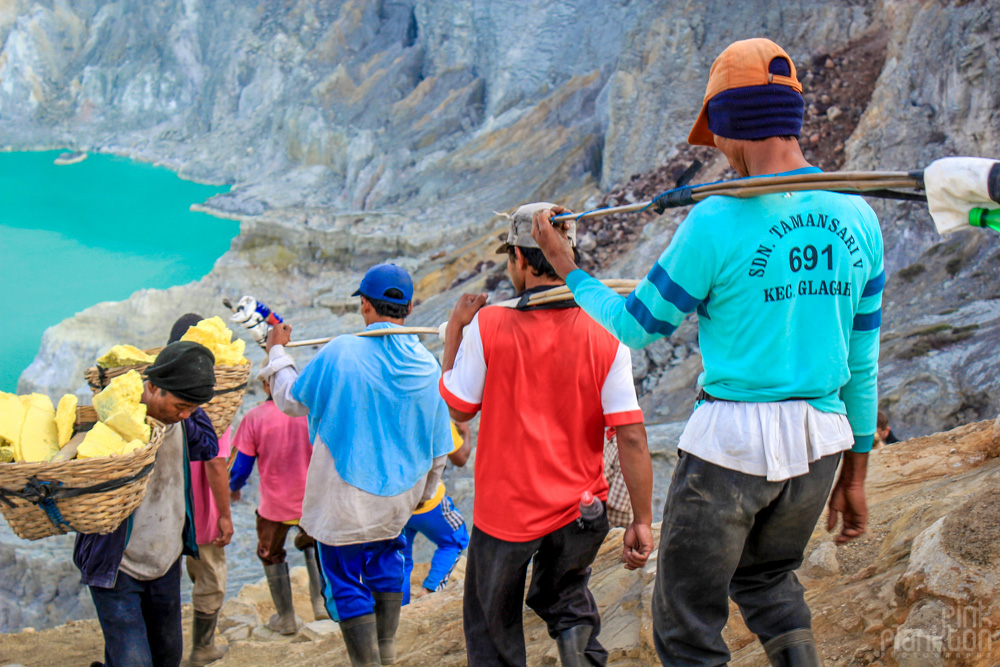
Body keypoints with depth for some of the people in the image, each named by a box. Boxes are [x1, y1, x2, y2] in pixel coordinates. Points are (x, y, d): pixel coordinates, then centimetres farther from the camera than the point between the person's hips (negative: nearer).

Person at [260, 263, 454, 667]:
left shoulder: (338, 353, -16)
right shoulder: (427, 367, -4)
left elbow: (292, 402, 0)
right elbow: (437, 449, 5)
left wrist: (276, 353, 17)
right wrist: (422, 493, 23)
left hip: (344, 502, -4)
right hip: (397, 498, 4)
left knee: (347, 586, 6)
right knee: (384, 563, 25)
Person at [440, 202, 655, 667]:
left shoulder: (488, 327, -15)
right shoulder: (606, 337, -10)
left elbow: (457, 407, -1)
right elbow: (632, 438, -10)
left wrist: (454, 331, 10)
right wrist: (642, 521, -3)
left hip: (505, 512, -2)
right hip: (580, 510, 2)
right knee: (566, 599, 27)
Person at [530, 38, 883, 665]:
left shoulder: (717, 223, -15)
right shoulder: (857, 217, 2)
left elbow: (635, 325, -2)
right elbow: (863, 359, 9)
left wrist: (566, 267, 15)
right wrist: (854, 473, 18)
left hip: (733, 445, -6)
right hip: (822, 443, 6)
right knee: (767, 576, 29)